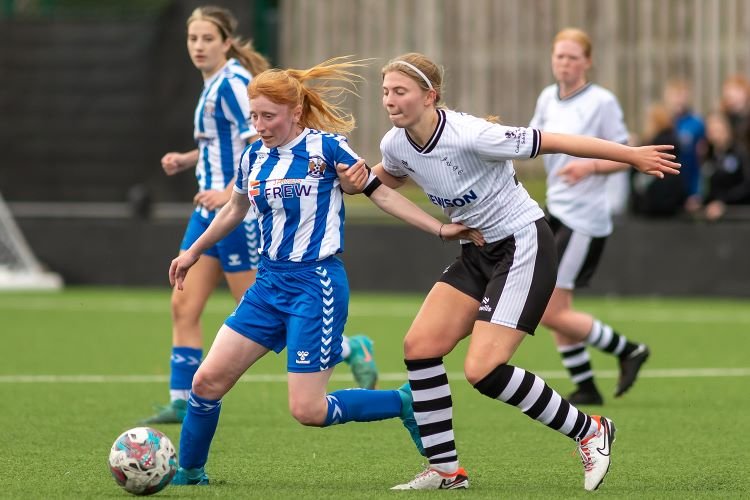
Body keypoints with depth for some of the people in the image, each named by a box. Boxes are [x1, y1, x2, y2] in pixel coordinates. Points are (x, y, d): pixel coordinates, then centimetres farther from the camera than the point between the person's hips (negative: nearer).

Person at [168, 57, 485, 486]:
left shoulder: (325, 146, -10)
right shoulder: (254, 157, 7)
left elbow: (380, 192, -4)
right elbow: (235, 211, 26)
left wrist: (439, 228, -11)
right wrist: (194, 252, 37)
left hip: (317, 286, -6)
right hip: (269, 284, 6)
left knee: (308, 410, -12)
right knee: (208, 381, -1)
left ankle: (403, 403, 10)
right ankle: (189, 474, 18)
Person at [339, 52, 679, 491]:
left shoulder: (470, 136, -26)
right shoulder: (396, 145, -2)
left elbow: (552, 142, -19)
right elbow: (392, 176, 24)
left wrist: (632, 155, -13)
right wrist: (363, 178, 0)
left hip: (524, 246, -8)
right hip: (478, 253, 8)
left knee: (483, 370, -17)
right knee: (420, 345, -4)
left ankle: (589, 431, 1)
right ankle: (445, 470, 6)